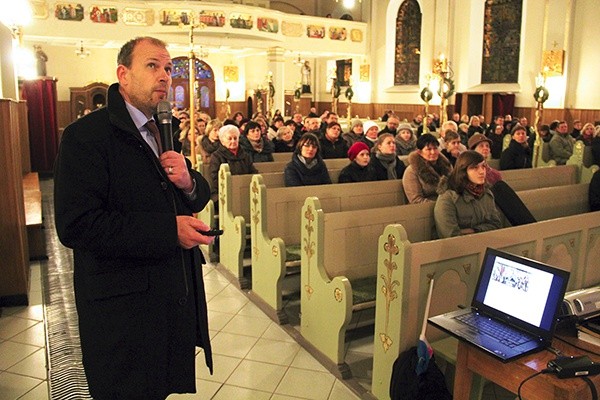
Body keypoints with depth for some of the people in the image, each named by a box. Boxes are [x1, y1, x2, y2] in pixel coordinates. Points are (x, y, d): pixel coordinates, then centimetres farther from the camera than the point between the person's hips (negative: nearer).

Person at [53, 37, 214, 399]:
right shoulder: (86, 135, -13)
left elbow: (197, 198, 14)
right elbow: (76, 225, -22)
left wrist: (188, 182, -10)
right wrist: (168, 230, -25)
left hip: (178, 296, 7)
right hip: (124, 306, -7)